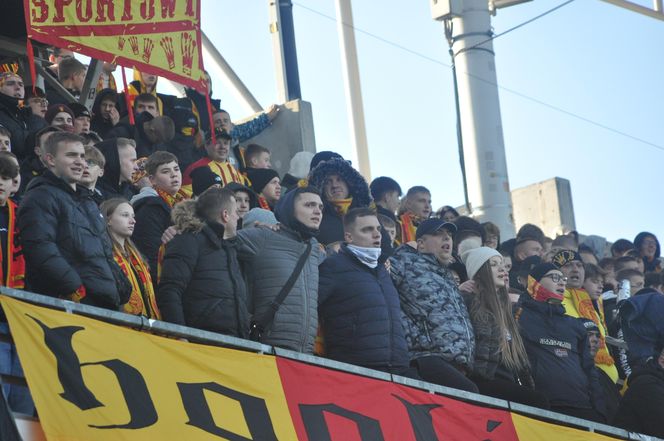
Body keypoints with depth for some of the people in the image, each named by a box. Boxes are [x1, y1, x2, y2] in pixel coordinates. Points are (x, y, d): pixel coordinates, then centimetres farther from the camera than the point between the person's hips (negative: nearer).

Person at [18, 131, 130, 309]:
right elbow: (41, 249, -17)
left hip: (106, 301, 9)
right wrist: (75, 290, -22)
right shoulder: (41, 197, -3)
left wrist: (122, 289, 16)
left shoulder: (86, 201, 27)